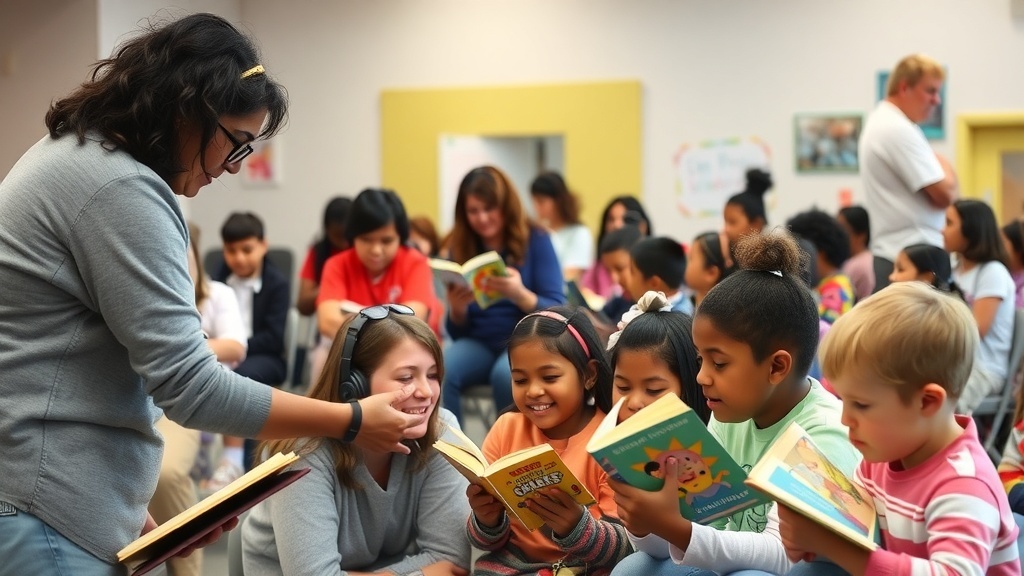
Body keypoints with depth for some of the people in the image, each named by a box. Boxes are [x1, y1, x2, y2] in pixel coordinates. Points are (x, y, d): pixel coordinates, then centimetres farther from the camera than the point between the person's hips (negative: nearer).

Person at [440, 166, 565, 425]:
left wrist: (520, 295, -30)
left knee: (505, 374, -36)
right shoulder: (459, 249, 5)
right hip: (479, 344, 2)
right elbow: (458, 332, 6)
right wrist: (457, 310, -18)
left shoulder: (535, 240, -2)